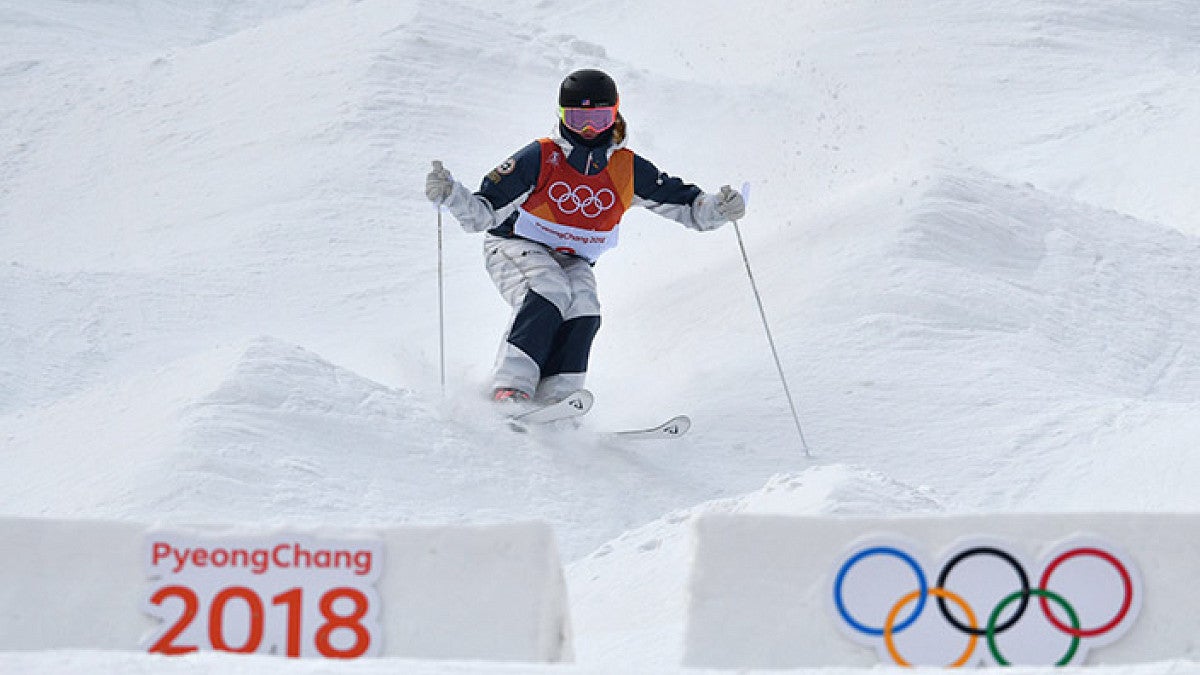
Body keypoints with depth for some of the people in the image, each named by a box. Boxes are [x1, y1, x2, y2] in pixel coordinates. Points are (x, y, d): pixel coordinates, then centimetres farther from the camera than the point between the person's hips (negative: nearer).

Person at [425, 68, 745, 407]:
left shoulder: (628, 170, -5)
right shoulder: (540, 158, -17)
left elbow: (685, 204, 2)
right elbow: (482, 214, -16)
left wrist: (717, 209, -18)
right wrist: (450, 195, -34)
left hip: (572, 261, 4)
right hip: (516, 248, -4)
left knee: (584, 309, -27)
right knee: (550, 294, -33)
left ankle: (551, 399, -29)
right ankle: (510, 388, -36)